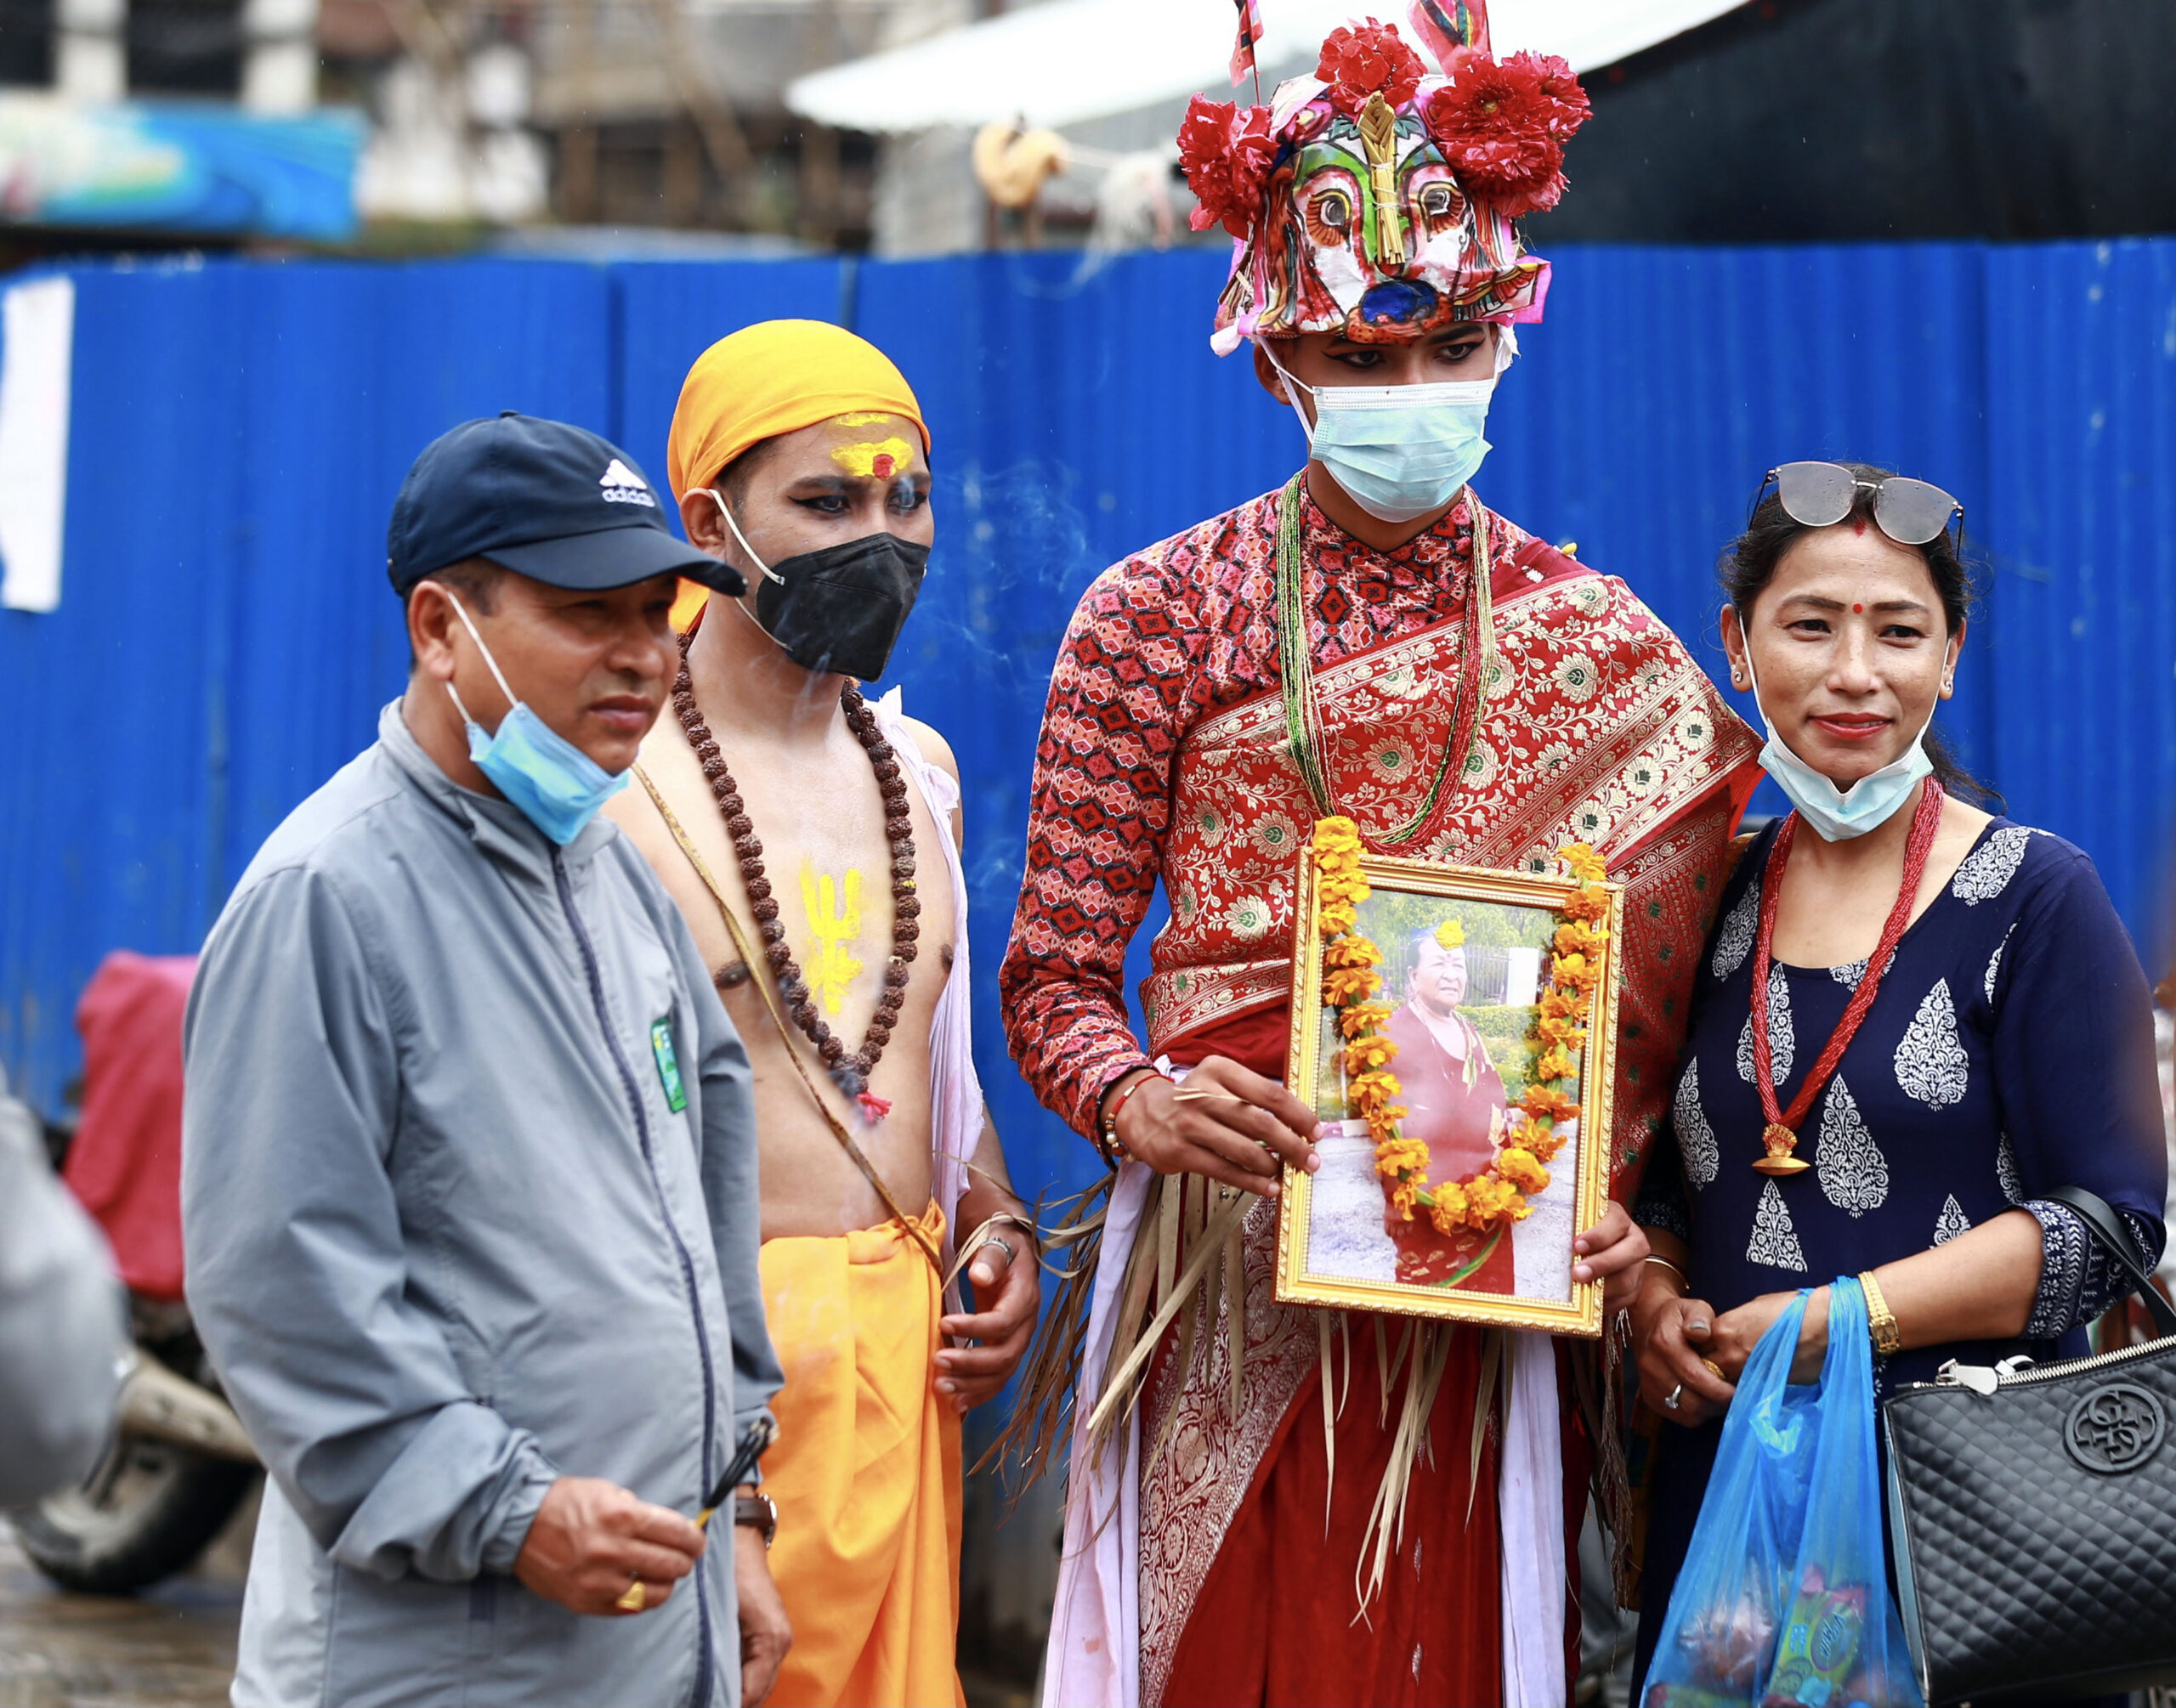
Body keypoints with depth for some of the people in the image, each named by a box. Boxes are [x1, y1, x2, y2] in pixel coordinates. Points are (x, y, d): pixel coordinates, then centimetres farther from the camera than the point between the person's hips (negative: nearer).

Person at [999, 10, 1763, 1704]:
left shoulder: (1607, 647, 7)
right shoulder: (1158, 612, 2)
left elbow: (1632, 993, 9)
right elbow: (1056, 971, 2)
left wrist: (1609, 1206, -8)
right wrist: (1134, 1101, -18)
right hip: (1236, 1278, -1)